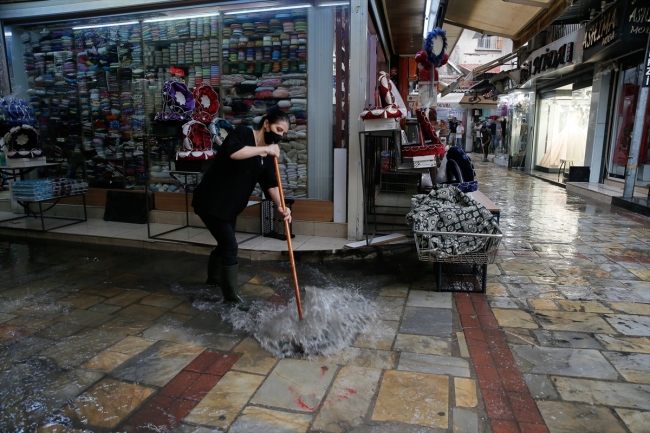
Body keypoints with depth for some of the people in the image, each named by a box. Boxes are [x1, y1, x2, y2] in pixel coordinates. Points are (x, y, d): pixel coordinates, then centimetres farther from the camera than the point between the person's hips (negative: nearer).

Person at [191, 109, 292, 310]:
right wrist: (264, 149, -29)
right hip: (211, 201, -9)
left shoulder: (269, 156, 5)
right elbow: (233, 152, -38)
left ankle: (213, 278, 49)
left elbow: (270, 183, -7)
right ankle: (231, 297, 3)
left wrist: (280, 205, -25)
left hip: (230, 205, 9)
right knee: (230, 246, -10)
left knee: (225, 243, 24)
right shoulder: (242, 133, -16)